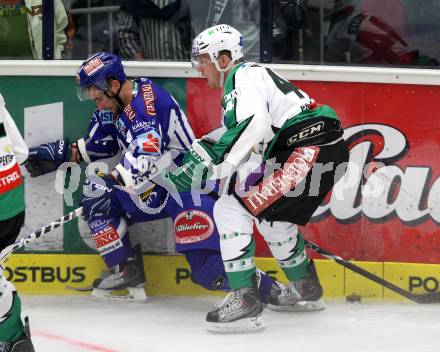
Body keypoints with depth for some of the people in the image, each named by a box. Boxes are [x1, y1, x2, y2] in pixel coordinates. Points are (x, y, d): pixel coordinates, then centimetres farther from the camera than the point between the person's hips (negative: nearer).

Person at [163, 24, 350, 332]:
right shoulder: (251, 76, 26)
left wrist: (221, 166, -22)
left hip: (309, 151, -11)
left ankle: (245, 300, -18)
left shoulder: (243, 76, -5)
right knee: (271, 214, 32)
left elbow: (254, 123, -24)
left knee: (231, 208, -12)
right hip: (331, 150, 11)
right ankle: (306, 289, 47)